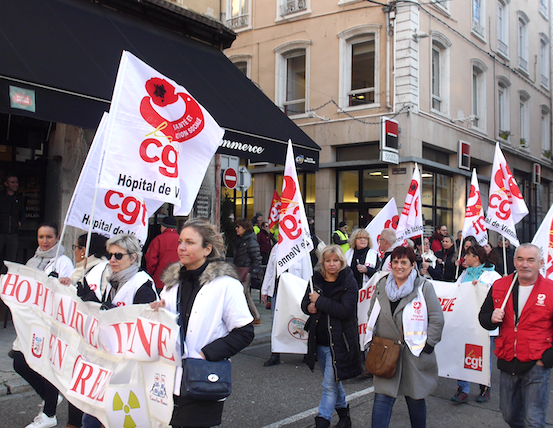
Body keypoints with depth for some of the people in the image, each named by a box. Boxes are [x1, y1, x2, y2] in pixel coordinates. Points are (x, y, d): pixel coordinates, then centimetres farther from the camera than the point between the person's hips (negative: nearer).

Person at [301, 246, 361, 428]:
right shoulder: (316, 279, 6)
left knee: (330, 384, -6)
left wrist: (319, 301, -20)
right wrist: (309, 307, -11)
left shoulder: (348, 283, -10)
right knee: (333, 380, 21)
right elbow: (305, 302, 13)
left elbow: (346, 310, -22)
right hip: (319, 340, 6)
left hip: (338, 341, -6)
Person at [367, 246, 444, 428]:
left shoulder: (424, 287, -5)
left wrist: (427, 346, -7)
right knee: (382, 398, -2)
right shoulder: (381, 286, 6)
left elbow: (437, 319, -4)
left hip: (415, 355, -2)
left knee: (416, 399, 12)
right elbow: (372, 315, 17)